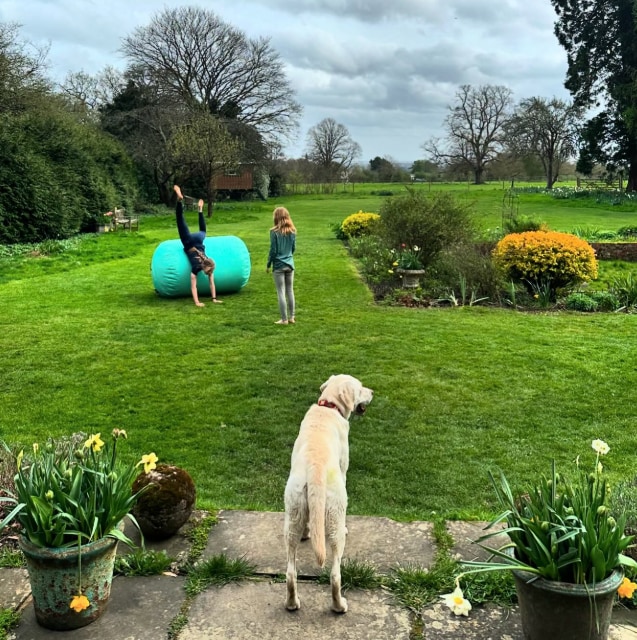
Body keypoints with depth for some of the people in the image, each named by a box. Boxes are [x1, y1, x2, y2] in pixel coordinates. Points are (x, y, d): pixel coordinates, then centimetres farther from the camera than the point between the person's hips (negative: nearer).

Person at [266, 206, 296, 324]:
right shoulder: (292, 231, 3)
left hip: (278, 265, -5)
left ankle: (284, 319, 2)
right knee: (290, 291, 12)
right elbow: (293, 248, 10)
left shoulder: (274, 231, -12)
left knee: (281, 292, 0)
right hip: (290, 264, 5)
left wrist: (268, 265, 0)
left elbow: (273, 250, -10)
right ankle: (291, 317, 17)